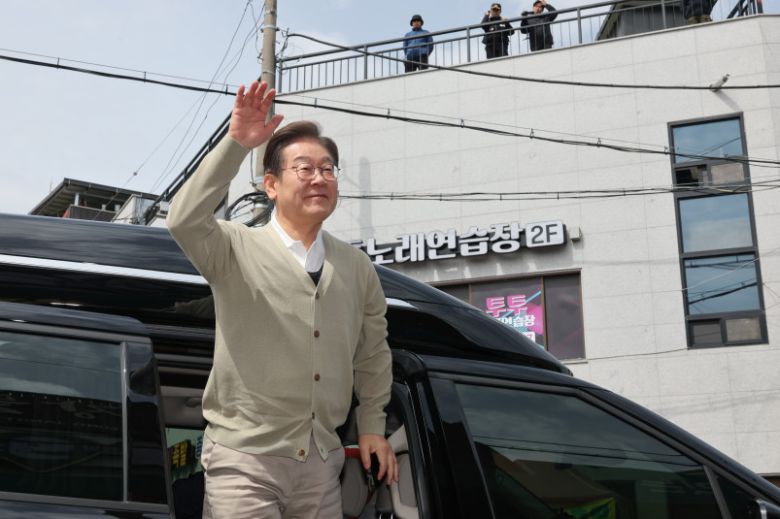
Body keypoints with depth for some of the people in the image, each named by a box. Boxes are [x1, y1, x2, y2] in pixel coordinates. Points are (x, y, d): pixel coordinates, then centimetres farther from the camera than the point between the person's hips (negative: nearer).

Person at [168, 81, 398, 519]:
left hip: (322, 463, 5)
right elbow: (185, 220, -26)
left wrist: (372, 426, 15)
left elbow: (373, 353, 18)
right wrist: (236, 144, -30)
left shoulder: (358, 268, 8)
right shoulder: (238, 249, -5)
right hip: (244, 457, -4)